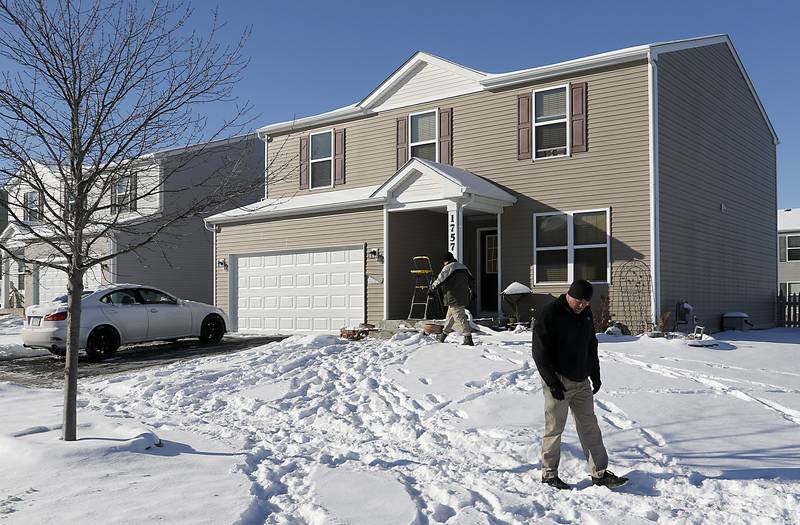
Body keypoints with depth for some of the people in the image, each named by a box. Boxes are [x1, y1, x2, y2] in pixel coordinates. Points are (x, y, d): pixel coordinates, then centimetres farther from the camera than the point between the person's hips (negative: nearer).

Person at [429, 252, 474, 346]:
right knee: (450, 317, 20)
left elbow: (439, 281, -9)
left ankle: (468, 339, -12)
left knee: (460, 319, -8)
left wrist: (431, 290, 6)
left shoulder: (448, 268, -11)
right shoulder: (463, 267, 12)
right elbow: (470, 279, 23)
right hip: (463, 298, 9)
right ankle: (443, 335, 32)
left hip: (454, 299, -9)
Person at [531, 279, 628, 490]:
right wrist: (552, 381, -19)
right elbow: (540, 352, -16)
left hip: (582, 381, 7)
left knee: (590, 428, 9)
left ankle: (600, 473, 16)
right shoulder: (549, 315, -15)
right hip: (558, 382, -7)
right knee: (554, 429, 2)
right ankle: (549, 474, 15)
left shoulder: (586, 314, 8)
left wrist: (595, 374, 15)